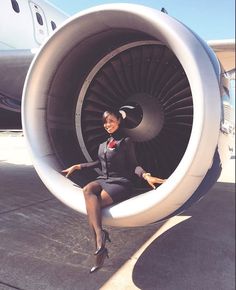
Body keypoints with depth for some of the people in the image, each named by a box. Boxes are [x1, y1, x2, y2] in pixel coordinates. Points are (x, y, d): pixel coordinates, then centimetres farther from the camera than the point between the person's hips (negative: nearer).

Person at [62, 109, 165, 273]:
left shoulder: (126, 142, -1)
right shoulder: (103, 144, 18)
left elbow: (133, 165, -6)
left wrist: (145, 175, -27)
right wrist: (77, 167, 26)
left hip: (120, 183, -5)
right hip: (103, 180, 5)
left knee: (92, 206, -28)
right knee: (87, 191, -30)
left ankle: (100, 247, -20)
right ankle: (99, 234, -38)